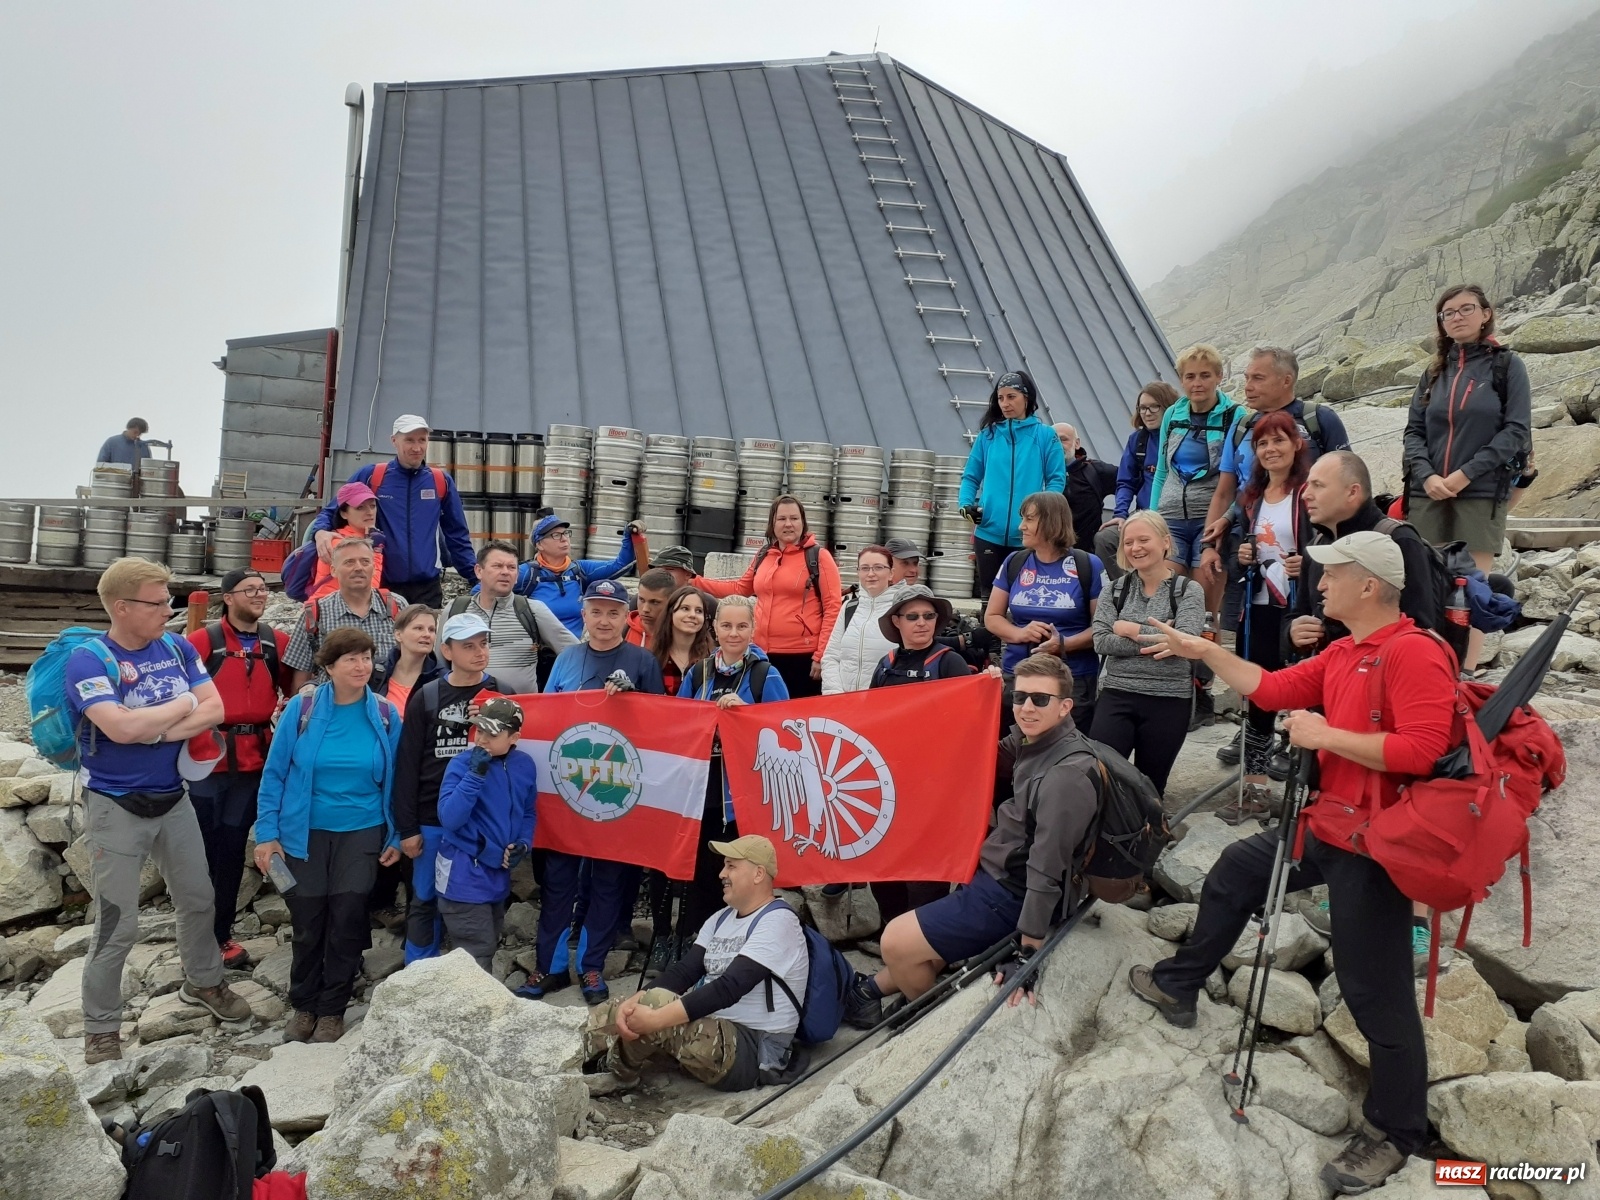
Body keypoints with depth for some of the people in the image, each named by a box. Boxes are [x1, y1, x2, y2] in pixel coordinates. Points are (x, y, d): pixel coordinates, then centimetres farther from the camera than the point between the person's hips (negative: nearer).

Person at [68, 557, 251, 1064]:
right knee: (118, 925, 1)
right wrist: (185, 704, -16)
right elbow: (121, 727, -31)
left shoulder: (177, 648, -1)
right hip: (116, 806, -5)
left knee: (198, 899, 18)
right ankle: (100, 1027, 19)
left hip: (173, 799, 6)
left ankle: (203, 982, 40)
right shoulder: (88, 660, -17)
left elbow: (214, 709, -7)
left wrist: (155, 731, -20)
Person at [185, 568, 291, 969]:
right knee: (205, 845, 5)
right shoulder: (203, 640, -6)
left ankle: (222, 932, 23)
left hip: (255, 760, 3)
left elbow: (294, 688, 17)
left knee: (234, 846, 12)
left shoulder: (277, 642, 5)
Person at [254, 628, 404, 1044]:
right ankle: (304, 1006, 29)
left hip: (362, 831, 0)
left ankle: (332, 1010, 20)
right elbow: (275, 773, -4)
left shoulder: (385, 715, -4)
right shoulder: (300, 710, -8)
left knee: (347, 918, 2)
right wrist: (267, 833, -7)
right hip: (305, 833, 0)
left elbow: (393, 780, 1)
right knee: (308, 920, 10)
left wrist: (395, 836, 0)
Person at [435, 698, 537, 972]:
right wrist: (476, 775, -29)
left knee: (489, 947, 18)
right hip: (464, 874, -6)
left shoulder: (525, 766, 0)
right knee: (478, 955, -6)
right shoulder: (462, 764, -15)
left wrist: (523, 843, -5)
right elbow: (450, 818, -24)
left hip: (499, 872, 6)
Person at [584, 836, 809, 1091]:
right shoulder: (721, 918, 14)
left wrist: (657, 1018, -33)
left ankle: (617, 1071, -4)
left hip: (752, 1050, -9)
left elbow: (729, 987, -25)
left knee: (657, 1004, -29)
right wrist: (633, 1002, -17)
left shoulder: (777, 922, -14)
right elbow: (684, 971, 3)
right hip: (708, 1031, 9)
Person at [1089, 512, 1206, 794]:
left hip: (1169, 700, -1)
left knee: (1149, 786, 9)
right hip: (1117, 695, 1)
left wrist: (1131, 629, -8)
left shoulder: (1188, 590, 0)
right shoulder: (1114, 590, 7)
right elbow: (1101, 642, -6)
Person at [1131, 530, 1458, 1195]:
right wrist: (1205, 651, 12)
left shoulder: (1415, 653, -21)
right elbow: (1271, 690, 13)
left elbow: (1424, 749, -29)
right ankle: (1178, 985, 39)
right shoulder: (1341, 654, 8)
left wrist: (1325, 735, -22)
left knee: (1374, 989, -1)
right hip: (1326, 824, 10)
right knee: (1235, 869, 22)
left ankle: (1395, 1134, 16)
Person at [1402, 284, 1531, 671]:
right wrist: (1426, 475, -9)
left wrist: (1467, 473, -14)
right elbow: (1414, 430, 9)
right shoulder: (1434, 372, 14)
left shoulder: (1507, 366, 4)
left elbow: (1517, 430, -4)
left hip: (1482, 494, -3)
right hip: (1428, 496, 3)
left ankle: (1465, 675, 4)